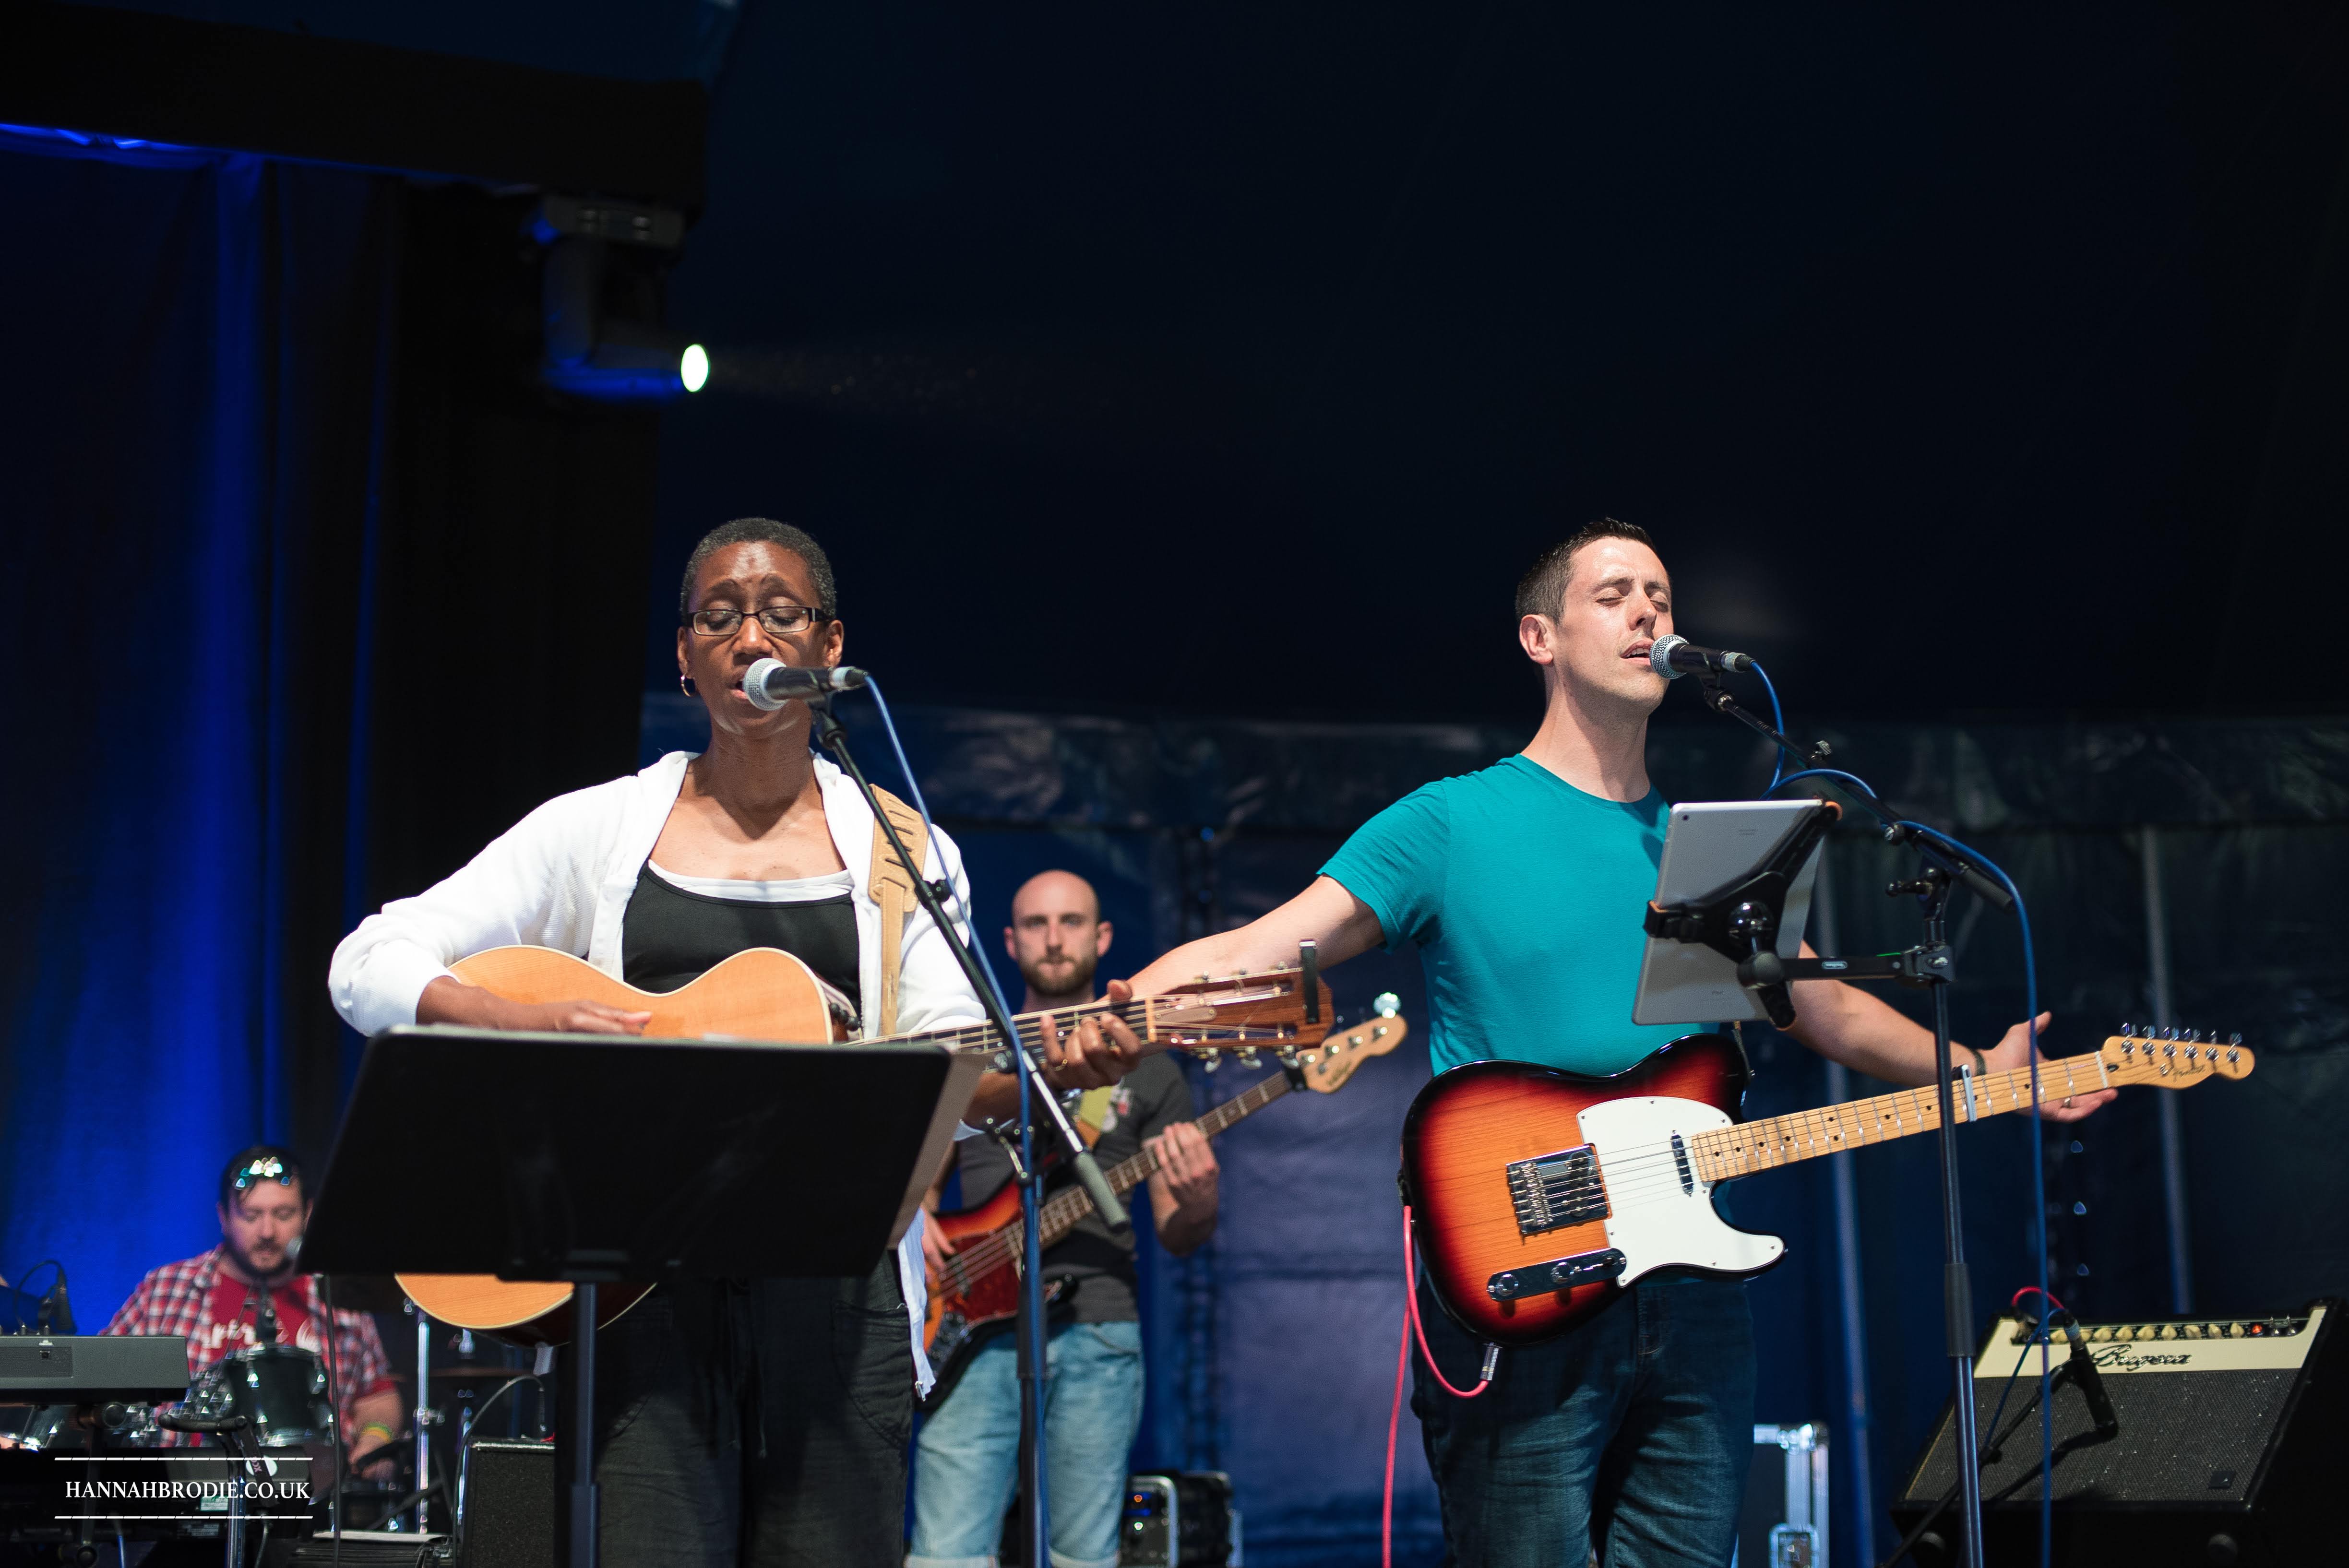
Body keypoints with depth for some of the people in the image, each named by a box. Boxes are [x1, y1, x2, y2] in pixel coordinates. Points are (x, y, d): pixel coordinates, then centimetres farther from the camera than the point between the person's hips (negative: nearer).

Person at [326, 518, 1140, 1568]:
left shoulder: (906, 852, 12)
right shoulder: (599, 828, 8)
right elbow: (367, 966, 3)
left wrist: (1049, 1070, -19)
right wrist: (532, 1026, -15)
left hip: (834, 1287, 1)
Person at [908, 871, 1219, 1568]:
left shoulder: (1146, 1067, 13)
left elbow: (1177, 1239, 11)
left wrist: (1197, 1204, -12)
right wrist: (916, 1223, -2)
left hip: (1095, 1334, 0)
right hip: (973, 1331, 1)